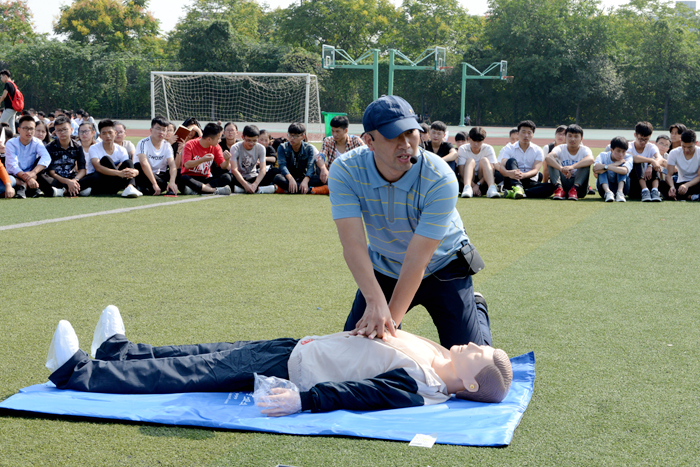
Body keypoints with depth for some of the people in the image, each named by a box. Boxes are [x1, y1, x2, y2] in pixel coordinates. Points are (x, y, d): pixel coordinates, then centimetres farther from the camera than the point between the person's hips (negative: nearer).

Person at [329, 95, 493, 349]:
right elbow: (353, 243, -34)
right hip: (383, 268, 2)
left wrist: (391, 318, -37)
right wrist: (376, 302, -48)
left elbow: (417, 258, -32)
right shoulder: (345, 171, -25)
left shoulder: (440, 180, -32)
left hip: (442, 268, -2)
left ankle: (477, 310, 27)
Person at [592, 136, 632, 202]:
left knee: (622, 166, -21)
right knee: (602, 170, -24)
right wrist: (616, 164, -29)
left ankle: (620, 192, -41)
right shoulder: (603, 155, -12)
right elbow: (595, 169, -34)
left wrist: (607, 167, -38)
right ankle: (607, 192, -46)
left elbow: (625, 171, -36)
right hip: (605, 186, 0)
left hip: (622, 186, 0)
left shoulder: (628, 157, -13)